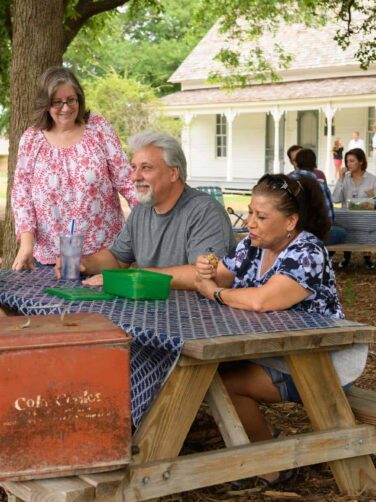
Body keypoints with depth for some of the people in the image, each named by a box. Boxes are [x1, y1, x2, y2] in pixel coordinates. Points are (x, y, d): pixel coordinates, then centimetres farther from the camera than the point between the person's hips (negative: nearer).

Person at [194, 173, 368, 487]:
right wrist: (208, 275, -19)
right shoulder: (253, 246, 3)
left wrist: (214, 292, -21)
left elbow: (260, 301, -36)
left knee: (225, 383, -19)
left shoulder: (307, 253, -22)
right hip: (273, 352, 8)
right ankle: (259, 440, 9)